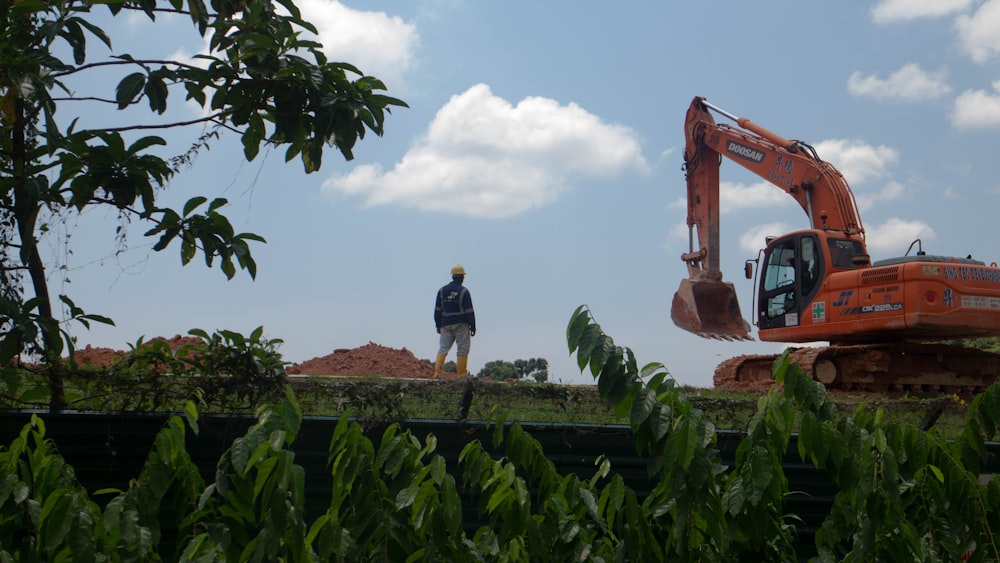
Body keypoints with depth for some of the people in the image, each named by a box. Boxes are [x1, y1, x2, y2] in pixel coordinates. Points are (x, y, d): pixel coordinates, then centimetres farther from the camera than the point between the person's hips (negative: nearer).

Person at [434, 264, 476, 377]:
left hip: (446, 324, 4)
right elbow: (469, 311, -7)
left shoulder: (442, 290, 8)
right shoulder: (464, 291, -6)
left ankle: (437, 371, -9)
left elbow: (437, 310, 9)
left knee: (443, 347, 5)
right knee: (463, 349, 2)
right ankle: (462, 374, 1)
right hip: (461, 324, -4)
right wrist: (473, 326, -2)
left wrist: (438, 325, 15)